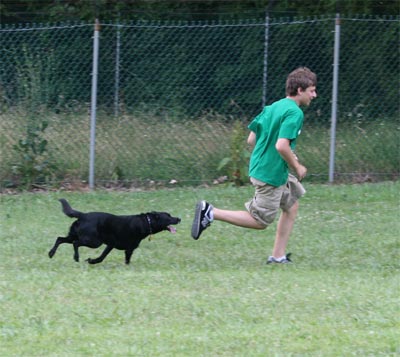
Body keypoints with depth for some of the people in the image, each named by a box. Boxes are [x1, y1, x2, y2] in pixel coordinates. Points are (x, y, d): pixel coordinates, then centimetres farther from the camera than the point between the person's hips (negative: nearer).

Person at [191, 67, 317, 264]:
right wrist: (297, 167, -12)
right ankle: (211, 213, -6)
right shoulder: (294, 113, -17)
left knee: (292, 205, 19)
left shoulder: (272, 107, 10)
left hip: (259, 166, 9)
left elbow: (251, 140, 13)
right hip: (272, 174, -9)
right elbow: (282, 146, -28)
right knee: (260, 221, 0)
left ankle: (278, 256, 18)